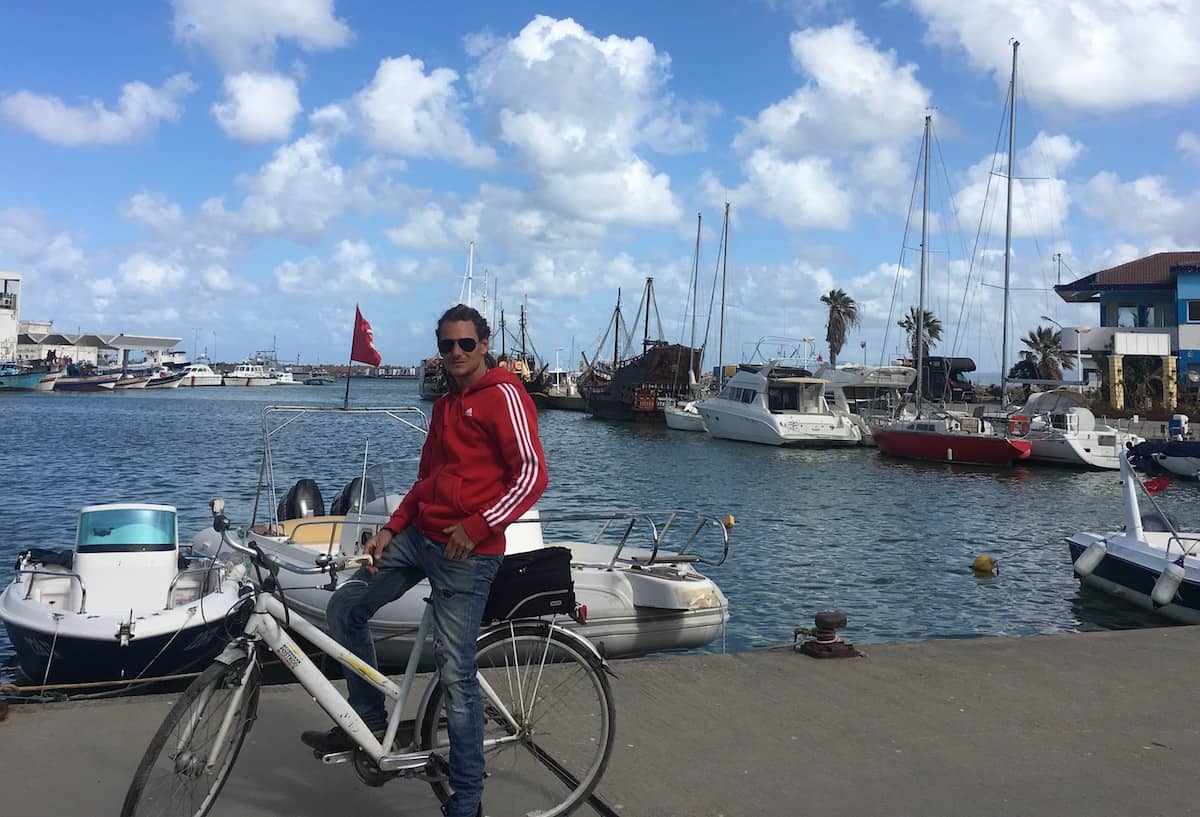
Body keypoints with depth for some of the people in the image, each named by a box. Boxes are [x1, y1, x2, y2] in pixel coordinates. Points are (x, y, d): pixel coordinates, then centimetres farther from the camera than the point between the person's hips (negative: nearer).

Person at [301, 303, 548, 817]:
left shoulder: (503, 395, -9)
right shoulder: (445, 404, 19)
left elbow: (532, 474, -17)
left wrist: (477, 526, -22)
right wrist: (390, 529, 13)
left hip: (467, 552, -9)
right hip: (418, 537, 9)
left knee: (456, 674, -6)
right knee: (344, 609, 11)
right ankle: (369, 718, 26)